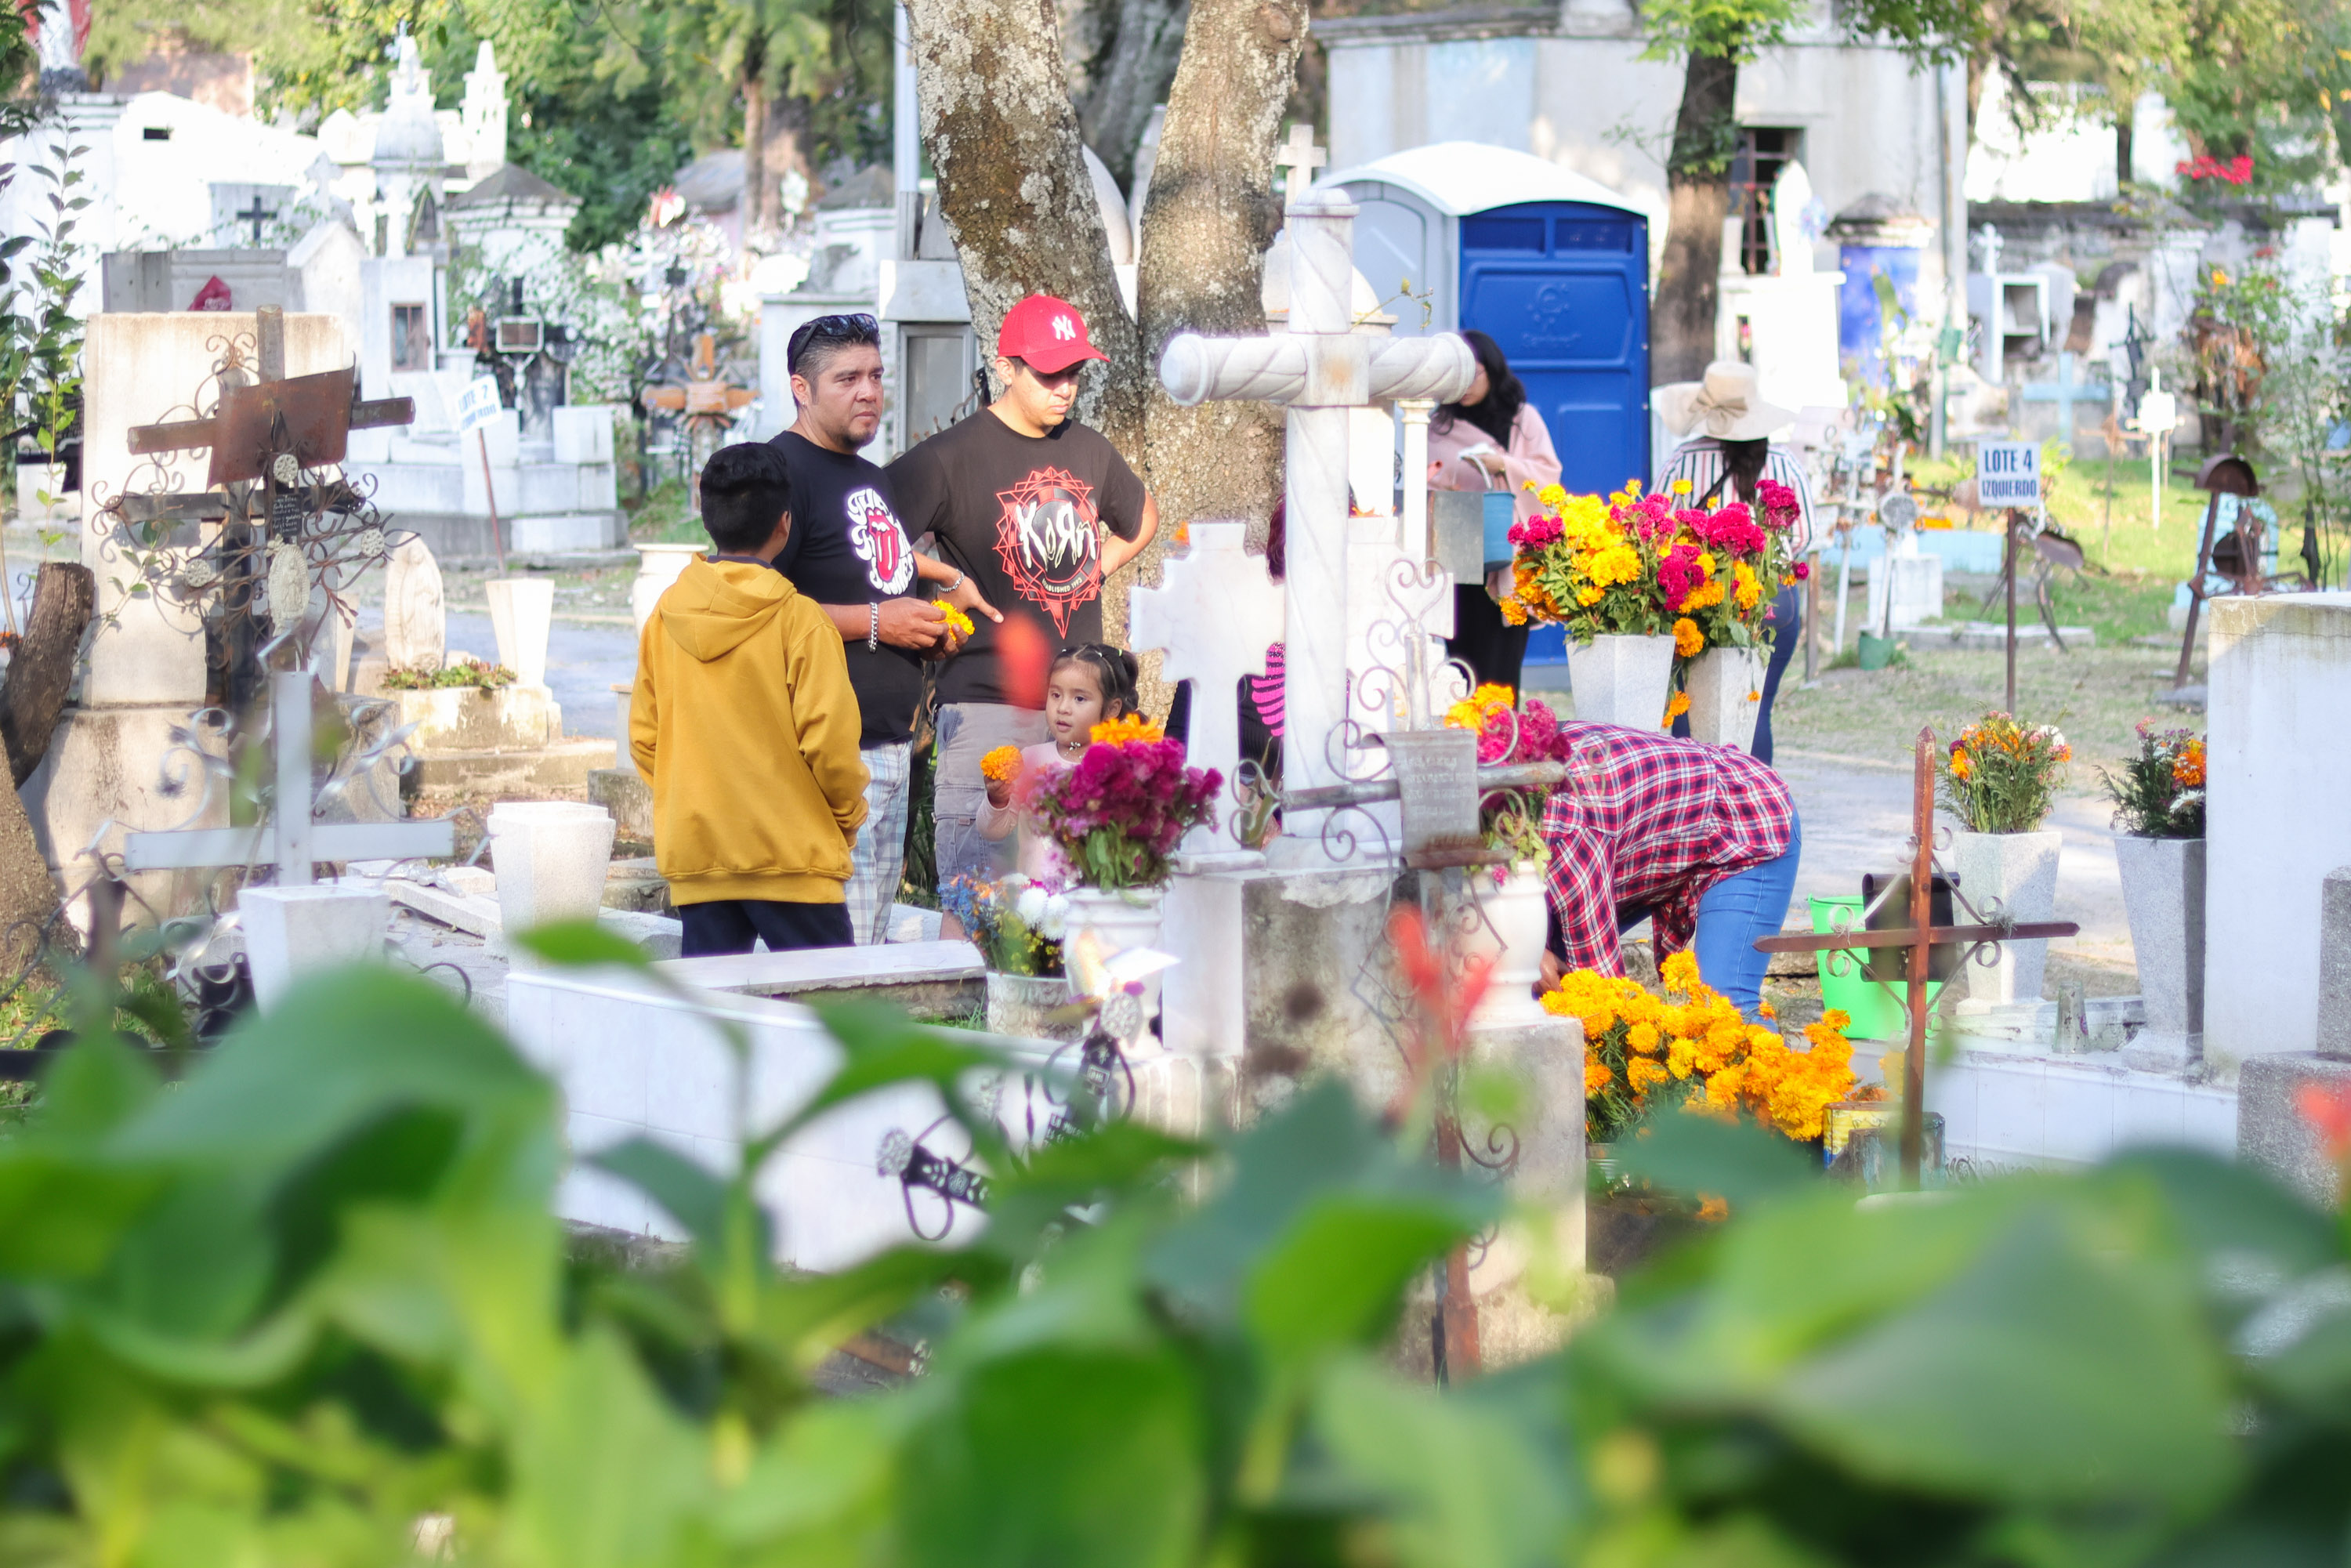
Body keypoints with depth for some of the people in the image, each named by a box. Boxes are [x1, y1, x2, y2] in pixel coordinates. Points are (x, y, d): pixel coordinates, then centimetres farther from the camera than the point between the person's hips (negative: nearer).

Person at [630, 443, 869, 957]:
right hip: (791, 854, -5)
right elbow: (829, 740, -12)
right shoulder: (798, 619, -10)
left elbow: (643, 740, 8)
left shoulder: (664, 619, 4)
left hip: (694, 853, 5)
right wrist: (848, 815, 4)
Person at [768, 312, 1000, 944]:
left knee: (875, 938, 11)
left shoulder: (874, 479, 20)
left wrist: (929, 623, 12)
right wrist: (873, 622, -16)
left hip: (893, 743, 10)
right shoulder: (784, 471, -10)